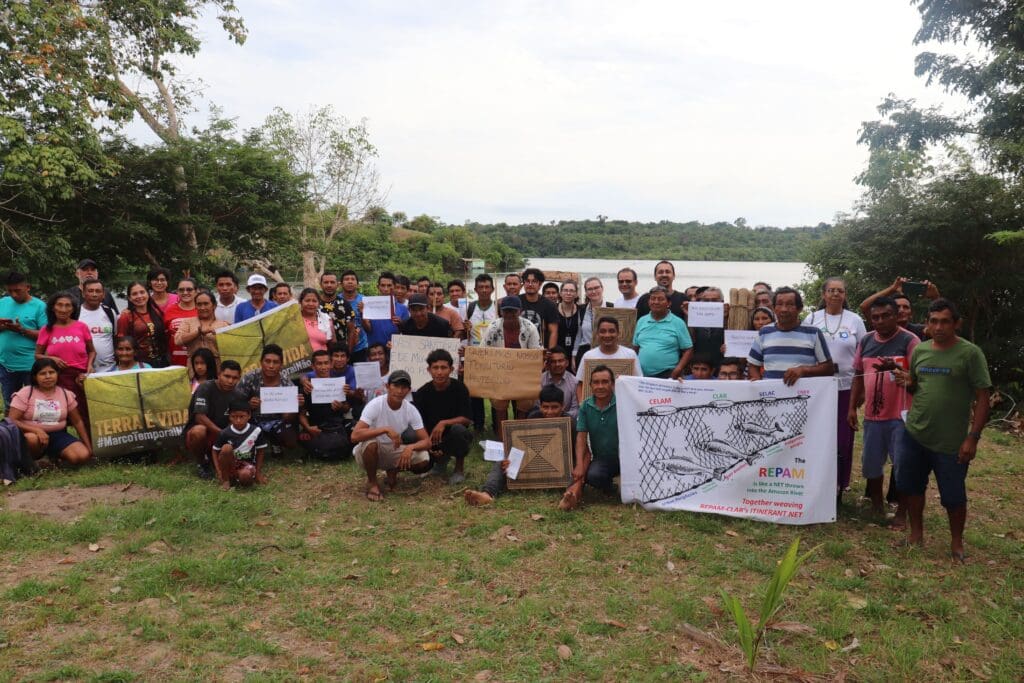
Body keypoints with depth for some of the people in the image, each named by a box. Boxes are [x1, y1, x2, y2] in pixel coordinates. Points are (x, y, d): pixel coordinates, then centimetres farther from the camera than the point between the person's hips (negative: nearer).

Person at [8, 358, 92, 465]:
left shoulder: (66, 394, 3)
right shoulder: (25, 393, -7)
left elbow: (78, 422, 9)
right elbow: (12, 421, -13)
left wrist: (88, 446, 5)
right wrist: (36, 430, -29)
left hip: (58, 435, 3)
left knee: (82, 456, -21)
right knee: (32, 438, -41)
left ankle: (52, 454, 10)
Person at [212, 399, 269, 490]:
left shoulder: (256, 431, -12)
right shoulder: (224, 433, -13)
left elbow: (260, 452, -1)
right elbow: (215, 451, -1)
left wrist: (258, 472, -3)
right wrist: (219, 471, -11)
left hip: (247, 464, -1)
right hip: (229, 465, 1)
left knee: (245, 476, -36)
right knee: (226, 447, -30)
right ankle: (225, 480, -14)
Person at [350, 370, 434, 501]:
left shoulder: (411, 410, -12)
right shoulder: (375, 405, -24)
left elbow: (427, 441, -13)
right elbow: (355, 436, -35)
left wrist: (411, 447, -35)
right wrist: (385, 429, -41)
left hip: (393, 452, 4)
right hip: (371, 452, -3)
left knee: (424, 460, -21)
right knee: (371, 442, -38)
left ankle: (393, 470, 11)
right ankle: (372, 482, -11)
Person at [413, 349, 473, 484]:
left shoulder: (459, 388, -13)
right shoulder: (422, 393, -8)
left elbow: (467, 419, -16)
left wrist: (444, 423, -29)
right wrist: (428, 444, -24)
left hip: (453, 437, -3)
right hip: (432, 437, 3)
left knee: (458, 429, -36)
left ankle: (459, 469, -7)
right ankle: (441, 460, 11)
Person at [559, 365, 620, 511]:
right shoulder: (586, 407, 1)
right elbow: (581, 437, -4)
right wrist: (579, 465, -15)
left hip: (624, 457, 1)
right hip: (601, 459, -1)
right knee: (592, 475, -29)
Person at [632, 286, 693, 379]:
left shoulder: (678, 323, 3)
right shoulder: (641, 321, 13)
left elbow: (688, 350, 1)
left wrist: (678, 369, -12)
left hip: (668, 375, -3)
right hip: (642, 375, 3)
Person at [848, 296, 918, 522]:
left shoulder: (909, 340, -6)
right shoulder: (865, 341, 8)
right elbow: (858, 376, 14)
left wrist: (895, 367, -30)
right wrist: (852, 407, 10)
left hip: (901, 415, -5)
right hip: (872, 415, 5)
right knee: (870, 463, 12)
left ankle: (902, 512, 16)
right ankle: (877, 505, 30)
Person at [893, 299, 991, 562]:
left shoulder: (970, 353, -11)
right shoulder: (919, 350, 4)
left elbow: (982, 398, -11)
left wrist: (973, 437, -16)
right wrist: (907, 382, -8)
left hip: (951, 441, -4)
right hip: (913, 435, 5)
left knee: (953, 496, 7)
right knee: (912, 487, 14)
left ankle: (956, 542, 29)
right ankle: (916, 534, 32)